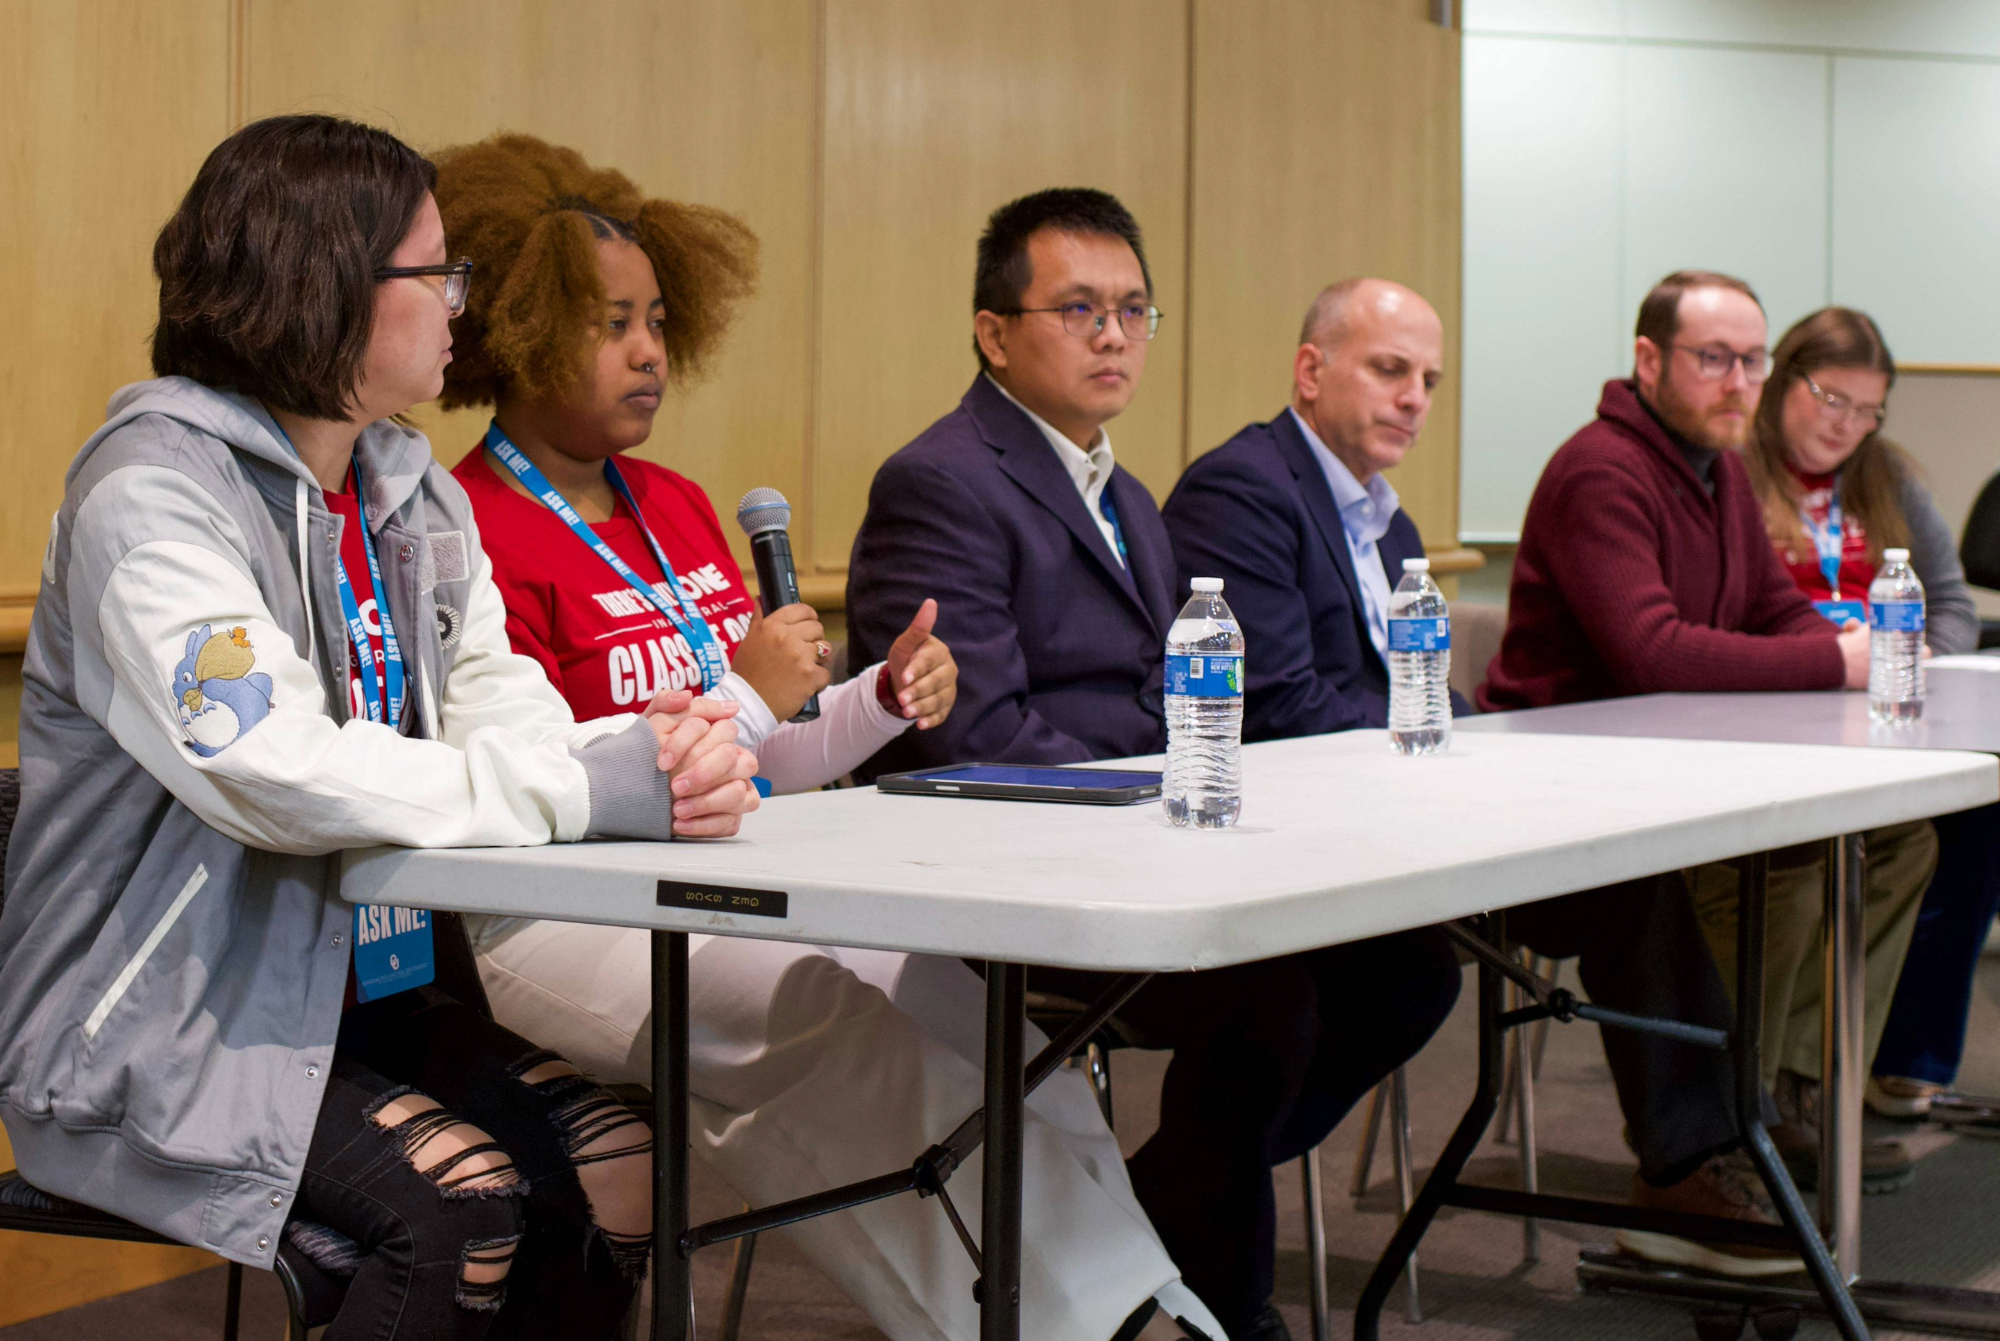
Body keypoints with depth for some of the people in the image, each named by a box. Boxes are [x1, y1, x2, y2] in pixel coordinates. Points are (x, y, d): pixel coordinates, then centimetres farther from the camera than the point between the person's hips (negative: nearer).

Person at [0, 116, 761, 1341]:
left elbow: (498, 712, 1)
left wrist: (650, 747, -23)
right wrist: (601, 788, -30)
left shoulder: (417, 496, 10)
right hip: (165, 1040, -7)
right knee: (459, 1205, -26)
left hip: (367, 994, 7)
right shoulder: (155, 494, -17)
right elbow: (277, 775, -29)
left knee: (619, 1166, -13)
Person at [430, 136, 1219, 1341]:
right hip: (566, 924, -7)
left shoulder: (679, 508, 18)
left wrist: (886, 701, 1)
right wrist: (745, 697, -16)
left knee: (986, 1011, -16)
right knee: (825, 1017, -30)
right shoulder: (470, 533, -9)